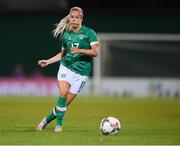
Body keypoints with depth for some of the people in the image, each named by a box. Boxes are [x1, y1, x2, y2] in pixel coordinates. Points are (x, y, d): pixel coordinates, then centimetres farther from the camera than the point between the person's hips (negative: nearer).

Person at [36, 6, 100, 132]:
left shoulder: (89, 33, 0)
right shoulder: (66, 35, 12)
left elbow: (95, 52, -7)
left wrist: (80, 50, -20)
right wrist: (48, 61, 17)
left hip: (82, 71, -2)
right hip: (66, 67, 2)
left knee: (67, 102, -5)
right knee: (63, 93, -23)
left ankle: (48, 119, 15)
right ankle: (59, 124, -14)